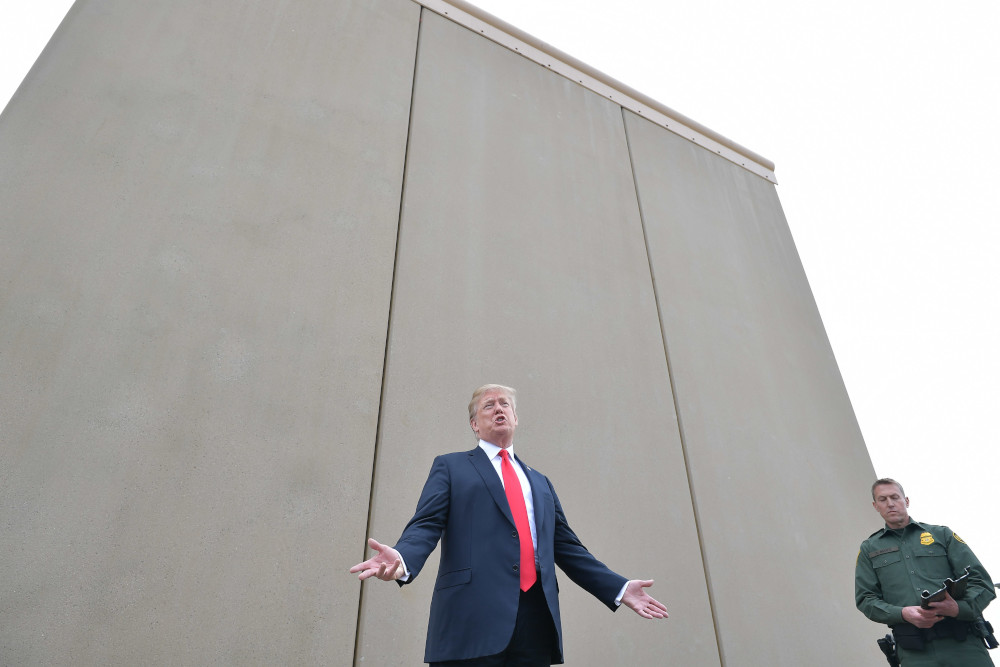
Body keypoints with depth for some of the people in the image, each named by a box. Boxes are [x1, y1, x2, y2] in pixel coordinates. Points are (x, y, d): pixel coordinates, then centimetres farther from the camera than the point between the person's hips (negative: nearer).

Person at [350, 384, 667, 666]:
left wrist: (619, 588, 14)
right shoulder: (450, 466, 12)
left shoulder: (540, 482, 25)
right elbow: (426, 525, -1)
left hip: (537, 622, 4)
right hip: (473, 618, -4)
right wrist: (402, 559, -23)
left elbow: (567, 547, 22)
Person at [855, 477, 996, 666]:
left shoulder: (941, 534, 13)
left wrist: (959, 608, -15)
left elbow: (981, 581, 6)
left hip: (964, 644, 0)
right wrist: (903, 613, -11)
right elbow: (865, 599, 8)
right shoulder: (869, 549, 14)